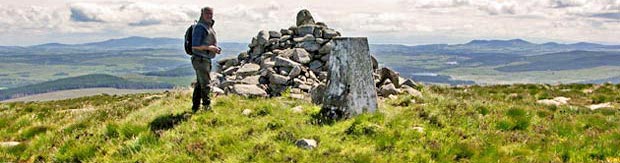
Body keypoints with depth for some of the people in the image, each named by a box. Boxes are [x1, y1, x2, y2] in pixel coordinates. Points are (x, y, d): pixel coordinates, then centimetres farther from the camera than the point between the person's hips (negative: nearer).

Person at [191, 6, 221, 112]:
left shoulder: (208, 27, 15)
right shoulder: (200, 27, -16)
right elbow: (195, 45, -22)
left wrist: (215, 49, 7)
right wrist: (210, 48, -20)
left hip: (205, 60, 10)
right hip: (200, 60, -10)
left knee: (199, 84, 15)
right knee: (205, 84, -6)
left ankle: (195, 107, 22)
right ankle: (207, 106, 2)